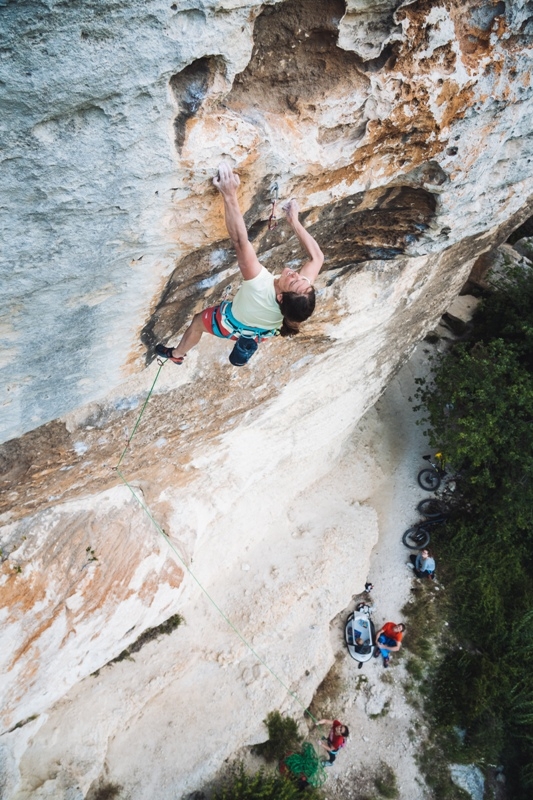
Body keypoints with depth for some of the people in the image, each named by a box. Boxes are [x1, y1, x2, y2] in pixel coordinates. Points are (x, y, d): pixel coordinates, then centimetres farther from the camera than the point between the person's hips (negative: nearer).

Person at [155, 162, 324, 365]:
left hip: (234, 324, -3)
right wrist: (294, 221, -22)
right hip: (264, 331, 3)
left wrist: (230, 196, -56)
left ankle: (177, 354, 51)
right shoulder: (301, 293, -39)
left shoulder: (261, 285, -52)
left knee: (198, 321, 25)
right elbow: (317, 256, -23)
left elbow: (240, 240, -56)